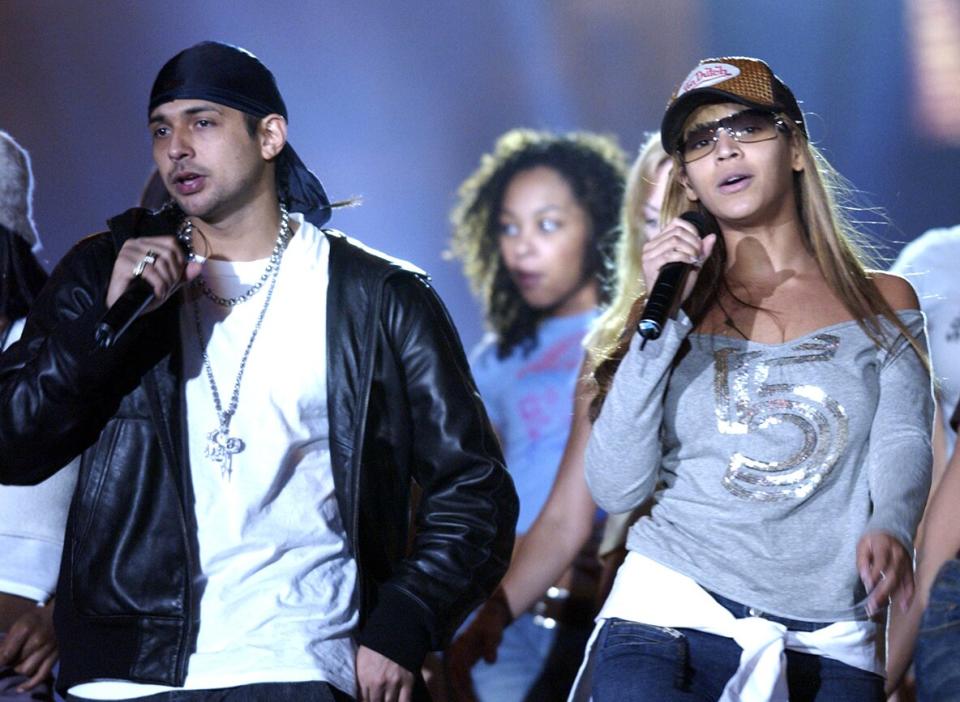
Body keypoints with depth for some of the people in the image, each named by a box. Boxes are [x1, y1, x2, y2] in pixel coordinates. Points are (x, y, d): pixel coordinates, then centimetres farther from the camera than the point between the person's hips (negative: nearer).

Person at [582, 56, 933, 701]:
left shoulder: (883, 304, 10)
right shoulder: (668, 315, 10)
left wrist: (889, 530, -23)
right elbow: (617, 489, -1)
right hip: (670, 620, 0)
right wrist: (662, 322, -7)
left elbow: (902, 443, -3)